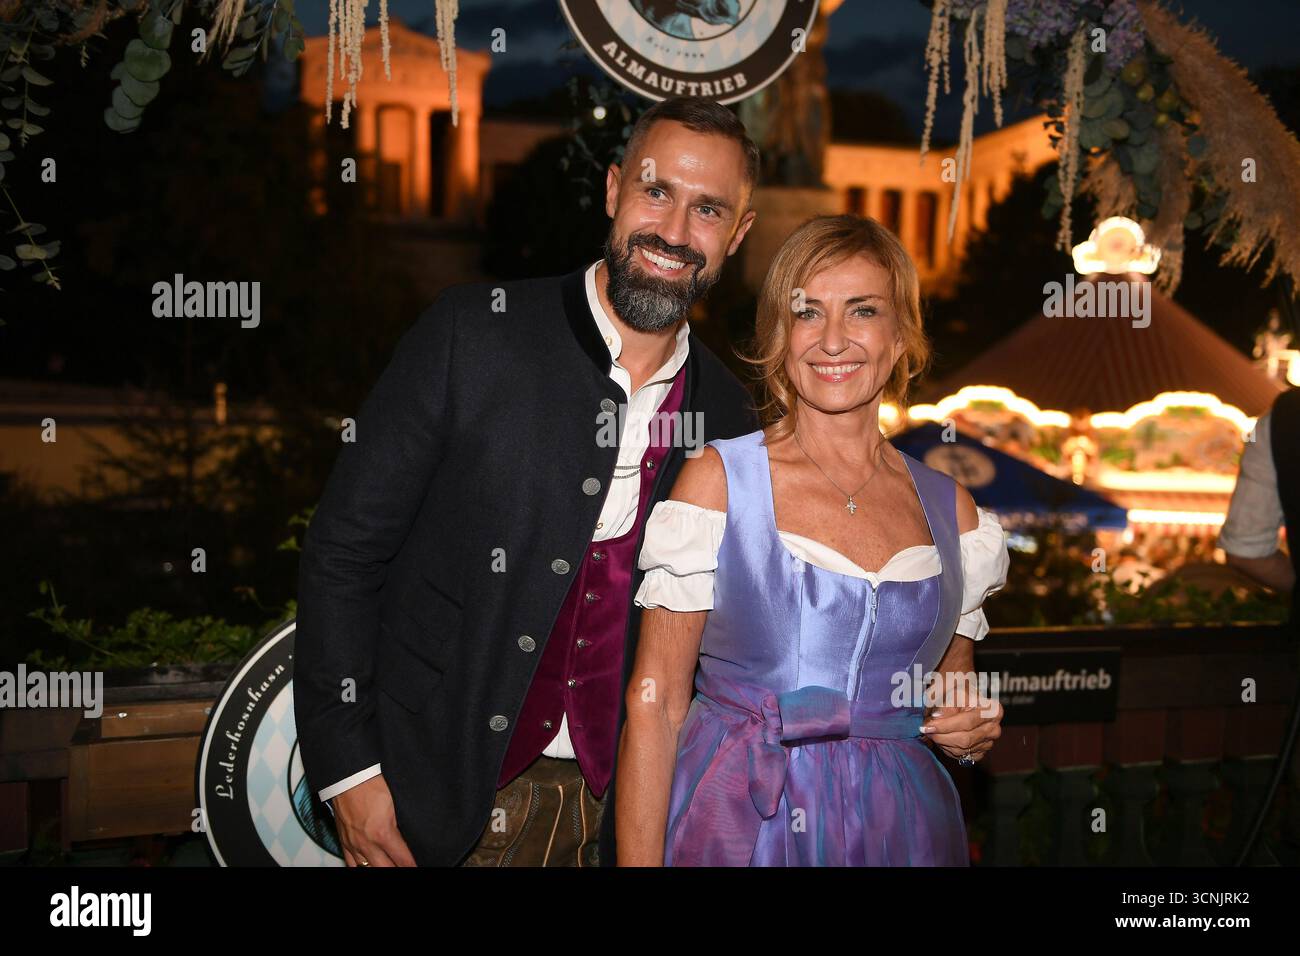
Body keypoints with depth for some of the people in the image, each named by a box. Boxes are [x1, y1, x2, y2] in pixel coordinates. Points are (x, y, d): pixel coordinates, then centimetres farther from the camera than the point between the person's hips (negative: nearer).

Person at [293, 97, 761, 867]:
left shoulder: (730, 418, 2)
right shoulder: (472, 335, -9)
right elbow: (344, 551, -9)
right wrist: (349, 772, -11)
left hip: (612, 812, 3)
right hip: (435, 797, -3)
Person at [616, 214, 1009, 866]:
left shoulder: (950, 507, 5)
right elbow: (654, 705, -9)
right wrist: (639, 863, -16)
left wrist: (974, 732, -5)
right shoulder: (718, 480, -6)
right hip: (736, 822, -3)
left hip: (898, 832, 4)